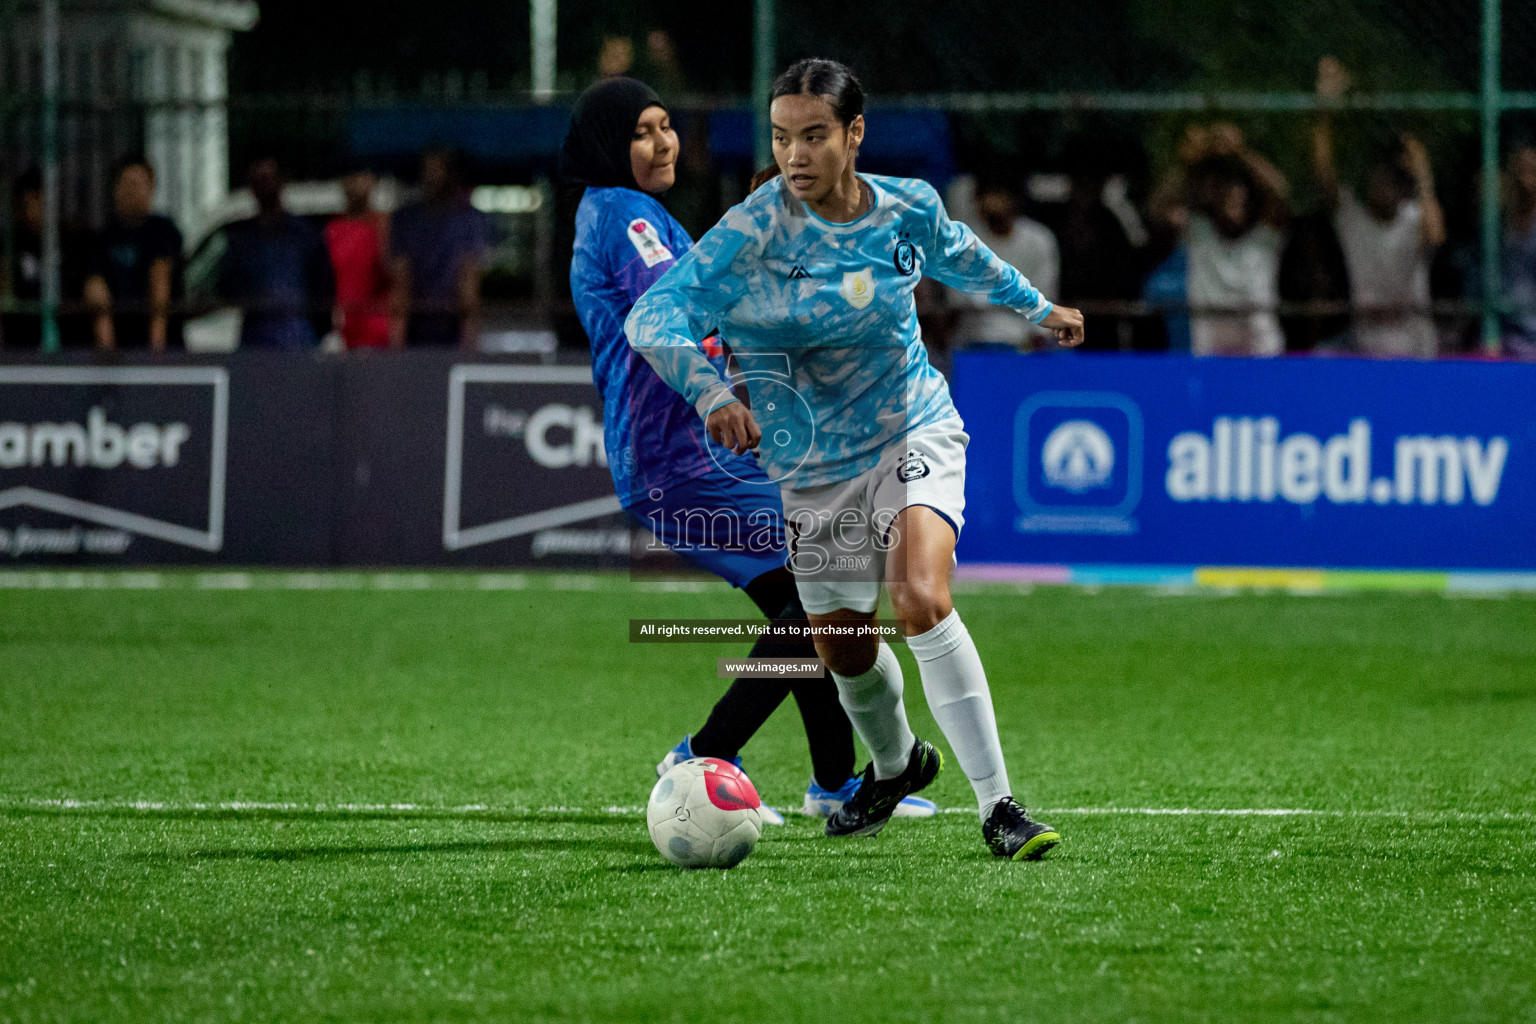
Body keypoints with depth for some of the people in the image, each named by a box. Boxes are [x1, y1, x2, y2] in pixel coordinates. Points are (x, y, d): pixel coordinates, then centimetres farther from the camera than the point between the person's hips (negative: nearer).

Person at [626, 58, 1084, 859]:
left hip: (913, 433, -1)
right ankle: (895, 764, 49)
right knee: (844, 650, 13)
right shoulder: (752, 232, -20)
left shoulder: (909, 208, -9)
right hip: (815, 466, 1)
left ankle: (997, 806, -20)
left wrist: (1035, 305, 32)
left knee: (922, 602, -26)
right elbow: (654, 313, -30)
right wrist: (711, 391, -47)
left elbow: (956, 254, 16)